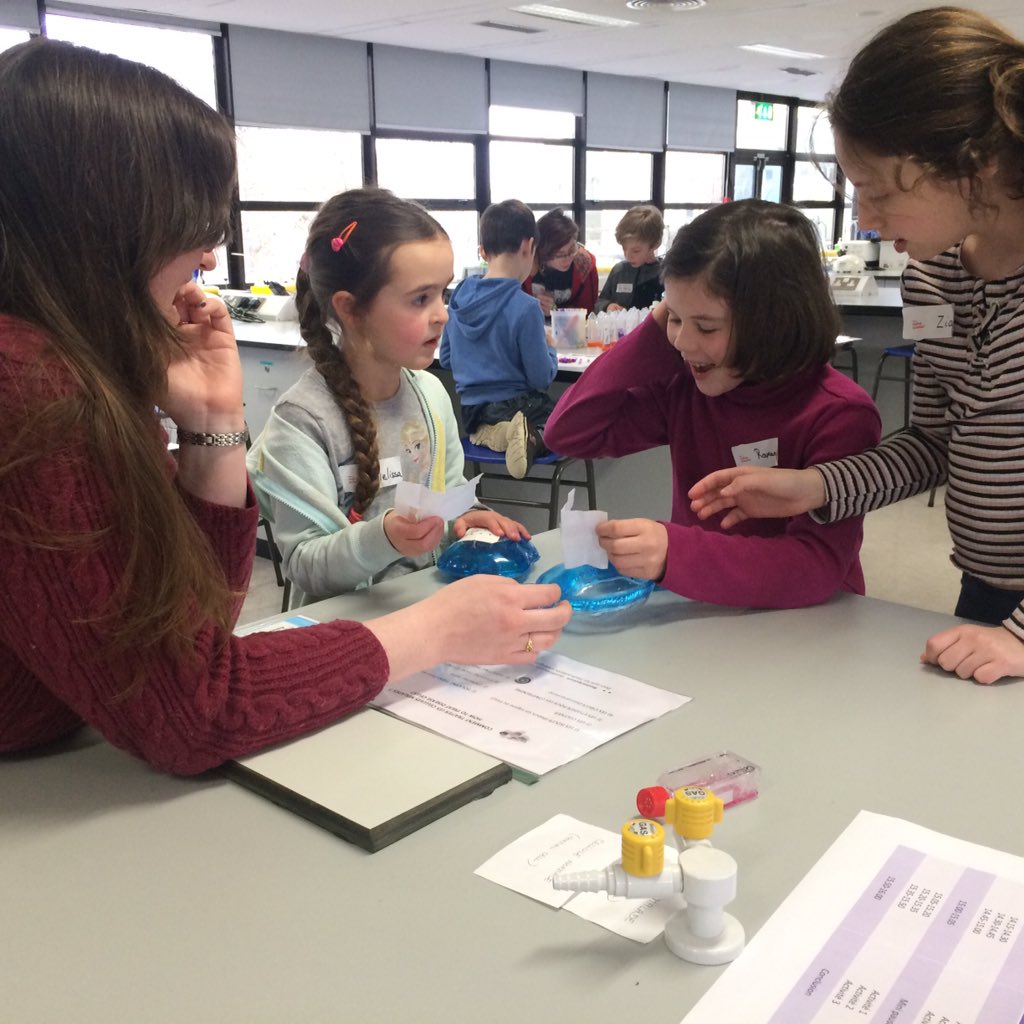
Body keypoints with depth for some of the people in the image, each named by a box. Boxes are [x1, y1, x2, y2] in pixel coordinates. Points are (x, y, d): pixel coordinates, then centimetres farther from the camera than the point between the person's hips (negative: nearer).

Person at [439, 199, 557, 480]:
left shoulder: (459, 297, -2)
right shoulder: (525, 307, -20)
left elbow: (446, 359, 11)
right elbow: (541, 378, -13)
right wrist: (549, 349, 6)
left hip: (471, 413, 6)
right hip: (516, 406, -6)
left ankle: (490, 434, -1)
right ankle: (534, 438, -17)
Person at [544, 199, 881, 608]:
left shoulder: (839, 414, -16)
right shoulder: (684, 385, -1)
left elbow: (818, 566, -24)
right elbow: (569, 433, -1)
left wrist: (674, 554, -37)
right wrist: (655, 340, -10)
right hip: (698, 611, 3)